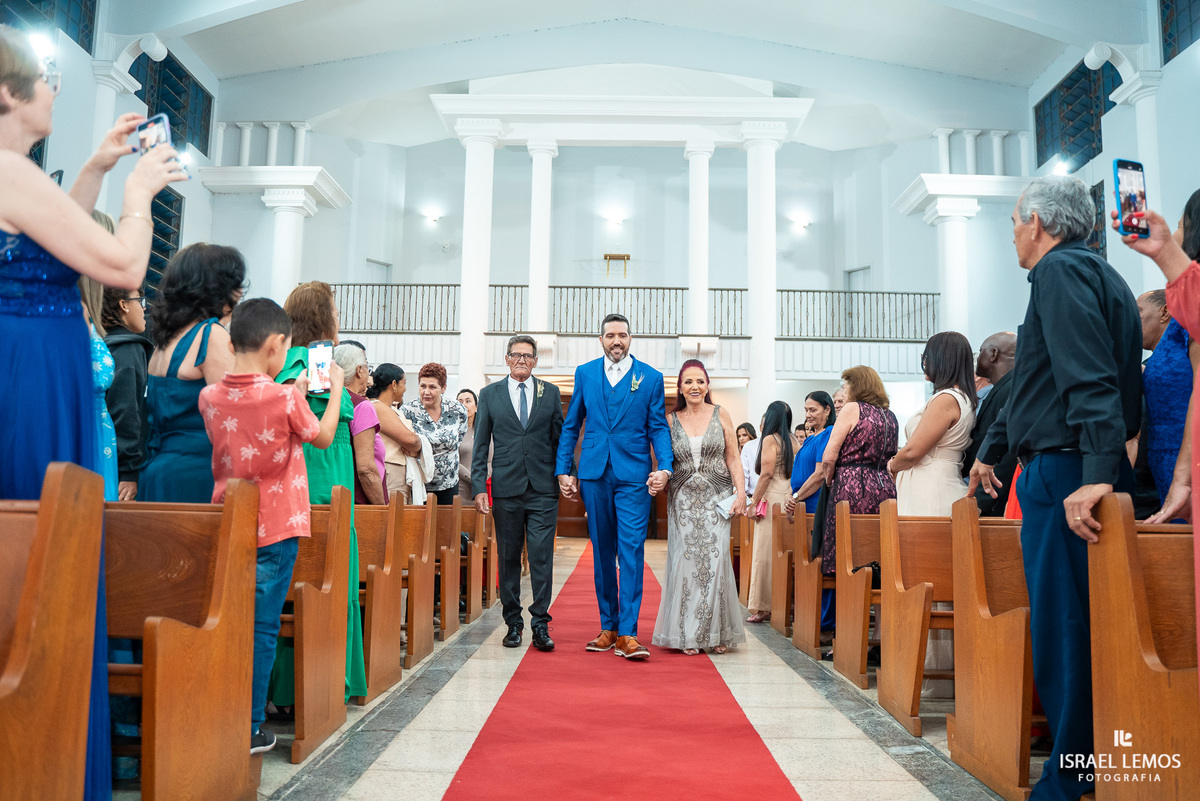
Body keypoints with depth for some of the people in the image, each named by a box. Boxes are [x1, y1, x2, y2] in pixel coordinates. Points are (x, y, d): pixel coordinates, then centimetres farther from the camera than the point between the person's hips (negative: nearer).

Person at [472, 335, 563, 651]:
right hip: (506, 489, 1)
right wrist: (478, 487, -2)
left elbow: (560, 438, 9)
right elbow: (480, 445, 6)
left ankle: (540, 625, 5)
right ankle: (513, 623, 20)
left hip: (543, 489, 0)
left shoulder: (551, 393, 9)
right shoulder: (490, 394, 8)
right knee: (508, 559, 8)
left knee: (542, 557, -3)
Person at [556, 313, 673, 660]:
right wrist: (563, 470, 6)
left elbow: (658, 427, 3)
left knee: (632, 551, -8)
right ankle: (608, 627, 20)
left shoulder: (651, 377, 4)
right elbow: (570, 425, 12)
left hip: (633, 476, -2)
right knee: (602, 553, 9)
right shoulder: (585, 373, 10)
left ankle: (628, 633, -3)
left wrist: (665, 467, -12)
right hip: (594, 474, 2)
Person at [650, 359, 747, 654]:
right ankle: (688, 634, 8)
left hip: (716, 497, -1)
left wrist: (741, 493, -4)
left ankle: (717, 632, 8)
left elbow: (733, 458, 4)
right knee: (686, 561, -2)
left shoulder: (720, 415, 4)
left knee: (715, 559, -6)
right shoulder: (671, 420, 6)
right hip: (683, 500, 1)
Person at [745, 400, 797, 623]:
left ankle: (764, 608, 0)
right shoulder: (794, 441, 13)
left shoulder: (770, 439, -6)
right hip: (791, 499, 7)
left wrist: (753, 502, -10)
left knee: (766, 552, -3)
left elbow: (766, 474, -13)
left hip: (772, 500, -7)